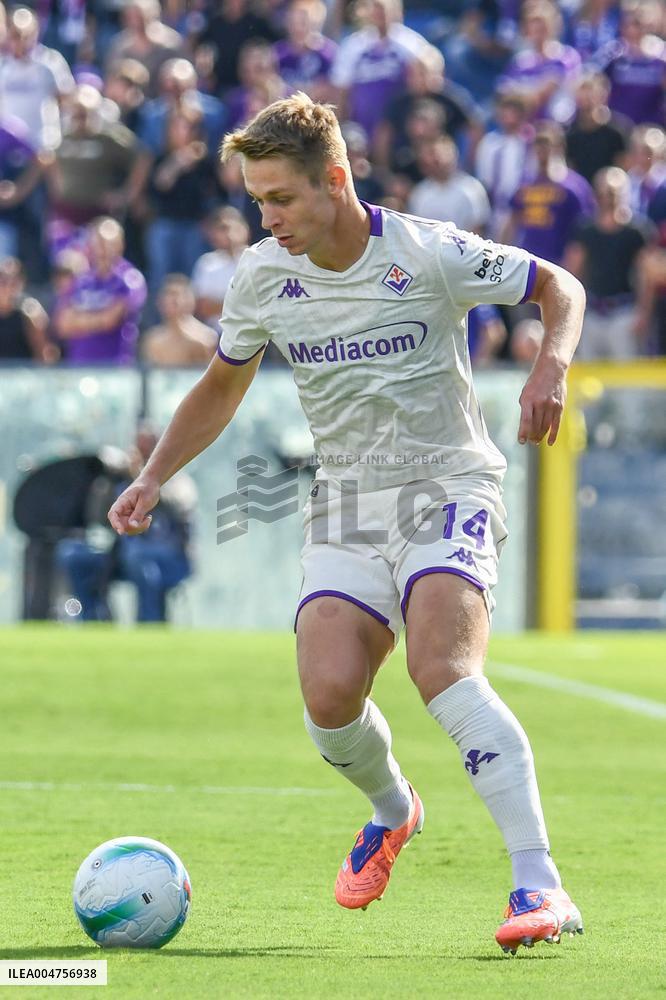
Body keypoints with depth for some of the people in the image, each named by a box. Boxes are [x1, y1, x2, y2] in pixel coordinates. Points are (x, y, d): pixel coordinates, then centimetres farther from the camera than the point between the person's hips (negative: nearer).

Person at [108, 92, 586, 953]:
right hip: (345, 503, 4)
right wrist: (154, 476, 8)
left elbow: (559, 286, 1)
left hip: (448, 488, -4)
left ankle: (540, 885, -29)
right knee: (329, 693, -17)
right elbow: (222, 385, 18)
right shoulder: (261, 278, 0)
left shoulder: (430, 255, -13)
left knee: (440, 666, -29)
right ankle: (391, 810, 20)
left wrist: (551, 367, -19)